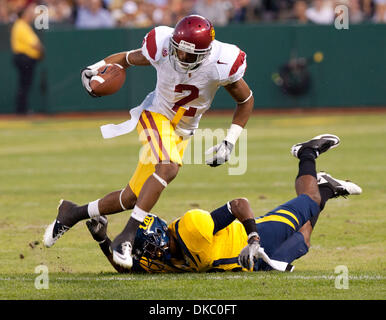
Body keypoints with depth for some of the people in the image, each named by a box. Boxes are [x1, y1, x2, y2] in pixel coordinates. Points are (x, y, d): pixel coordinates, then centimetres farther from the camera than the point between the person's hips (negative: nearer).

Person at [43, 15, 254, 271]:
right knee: (168, 168, -35)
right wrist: (96, 69, -16)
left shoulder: (222, 65, -20)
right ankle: (127, 237, -31)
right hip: (156, 115, -3)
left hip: (182, 132, 3)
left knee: (132, 199, 2)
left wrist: (229, 143, -9)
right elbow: (129, 58, 1)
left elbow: (246, 101, -3)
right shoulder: (162, 48, -20)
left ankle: (72, 213, 24)